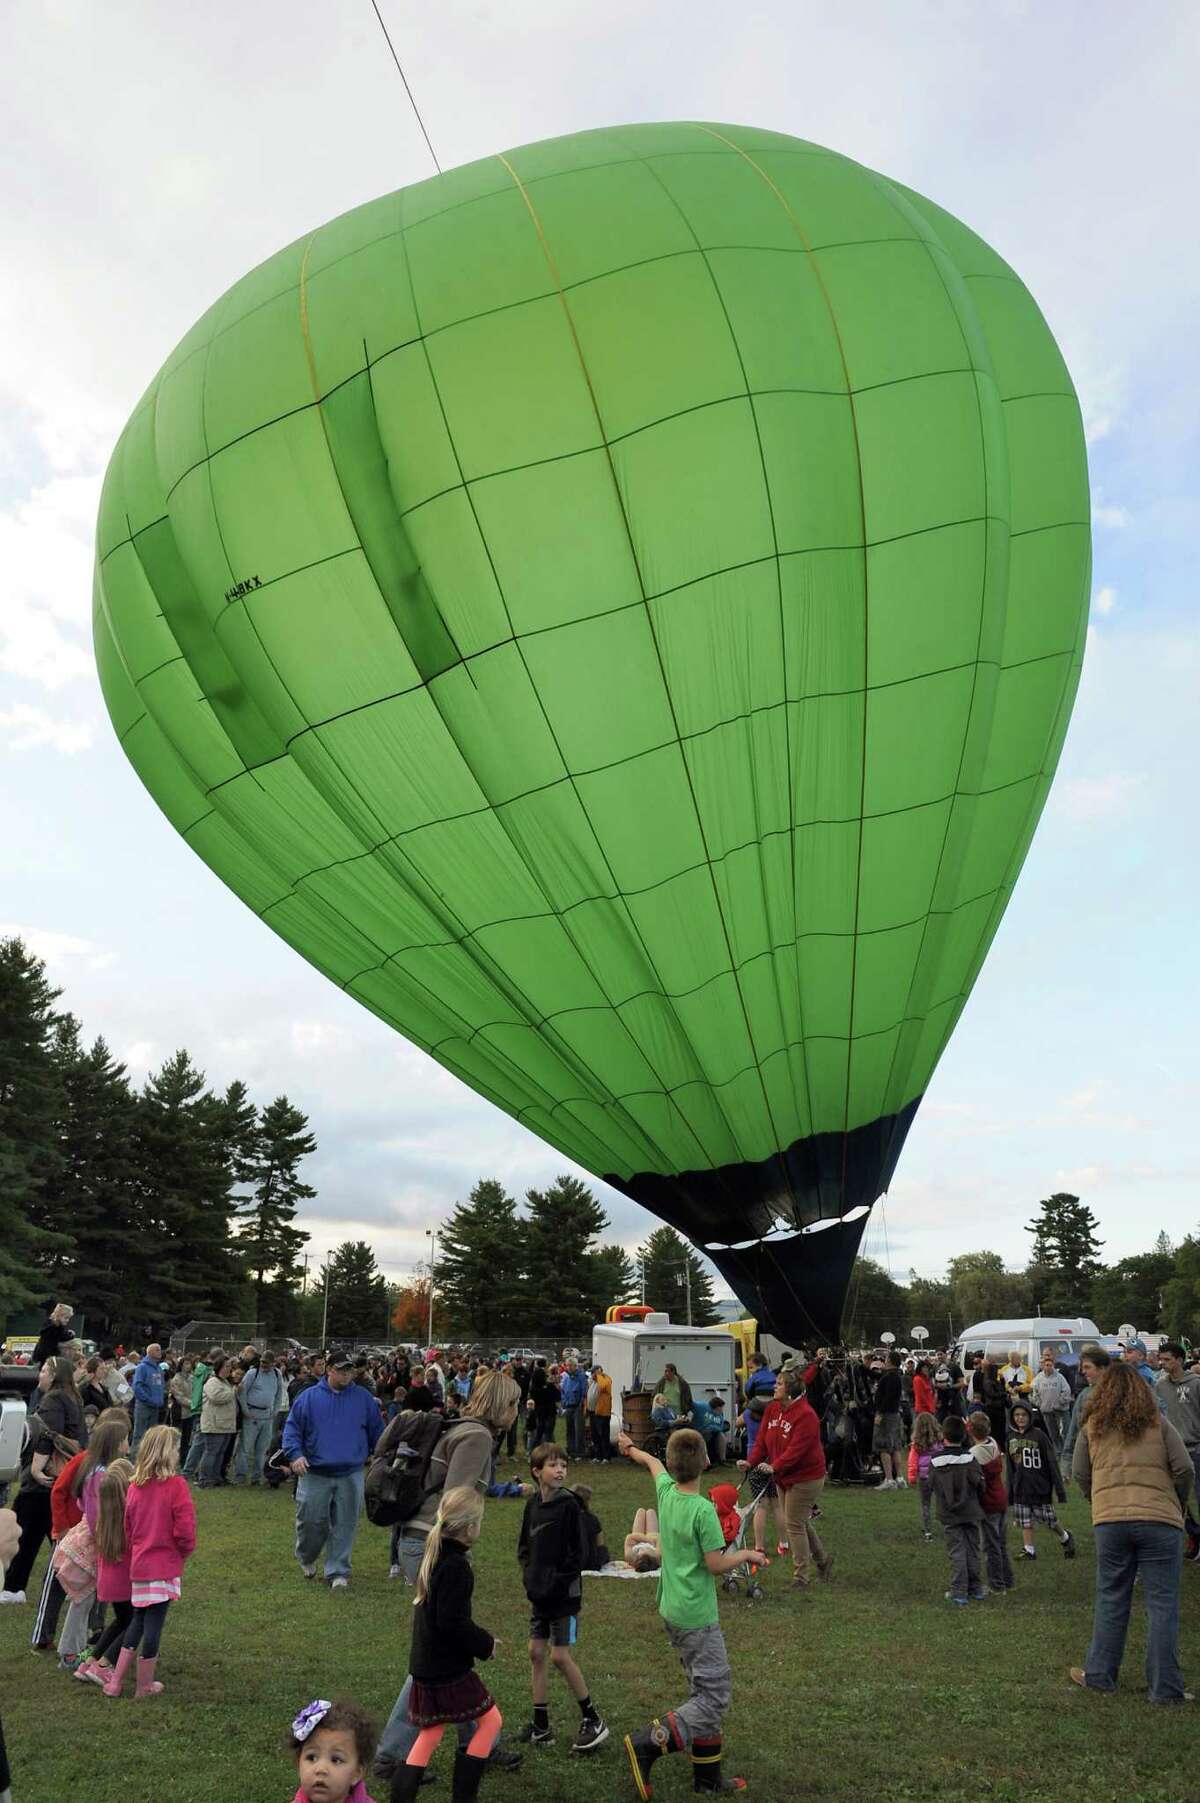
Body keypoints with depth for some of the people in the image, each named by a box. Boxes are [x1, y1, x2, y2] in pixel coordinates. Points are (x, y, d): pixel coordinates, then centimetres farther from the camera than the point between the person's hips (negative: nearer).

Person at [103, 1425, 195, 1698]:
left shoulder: (135, 1485, 3)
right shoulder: (175, 1485, -16)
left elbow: (128, 1527, 11)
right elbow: (184, 1529, -17)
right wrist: (186, 1551, 2)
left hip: (139, 1564, 6)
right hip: (166, 1565, -6)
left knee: (139, 1620, 21)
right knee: (154, 1623, 6)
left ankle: (116, 1681, 24)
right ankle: (145, 1686, 17)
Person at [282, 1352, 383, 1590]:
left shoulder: (364, 1398, 5)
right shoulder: (309, 1397, 0)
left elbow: (377, 1430, 12)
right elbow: (292, 1428, 0)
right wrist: (295, 1454, -14)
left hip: (350, 1475, 1)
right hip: (315, 1474, -1)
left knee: (344, 1526, 3)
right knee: (310, 1521, 4)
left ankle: (338, 1572, 17)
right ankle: (307, 1558, 33)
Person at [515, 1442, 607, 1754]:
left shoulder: (569, 1505, -14)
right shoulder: (533, 1505, 4)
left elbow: (578, 1553, -14)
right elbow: (524, 1546, 14)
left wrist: (554, 1584, -13)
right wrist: (530, 1578, 0)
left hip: (564, 1595, -6)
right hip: (539, 1595, 6)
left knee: (560, 1656, -5)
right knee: (536, 1653, 9)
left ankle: (592, 1719, 11)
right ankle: (541, 1726, 21)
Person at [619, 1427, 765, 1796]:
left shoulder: (665, 1491, -1)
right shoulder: (703, 1509, -22)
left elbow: (653, 1463, 21)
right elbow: (717, 1564, -19)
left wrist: (631, 1448, 40)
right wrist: (746, 1554, 0)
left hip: (672, 1611, 8)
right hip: (697, 1617, -8)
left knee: (703, 1691, 17)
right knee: (715, 1697, -3)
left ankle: (707, 1776, 22)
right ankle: (647, 1744, -10)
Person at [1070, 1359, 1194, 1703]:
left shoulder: (1092, 1428, 7)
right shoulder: (1158, 1424, 3)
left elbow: (1080, 1474, 9)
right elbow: (1184, 1469, 0)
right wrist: (1177, 1504, 17)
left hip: (1109, 1521, 2)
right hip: (1159, 1520, -1)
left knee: (1111, 1599, 14)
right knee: (1162, 1604, 6)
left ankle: (1099, 1674, 22)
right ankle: (1165, 1688, 10)